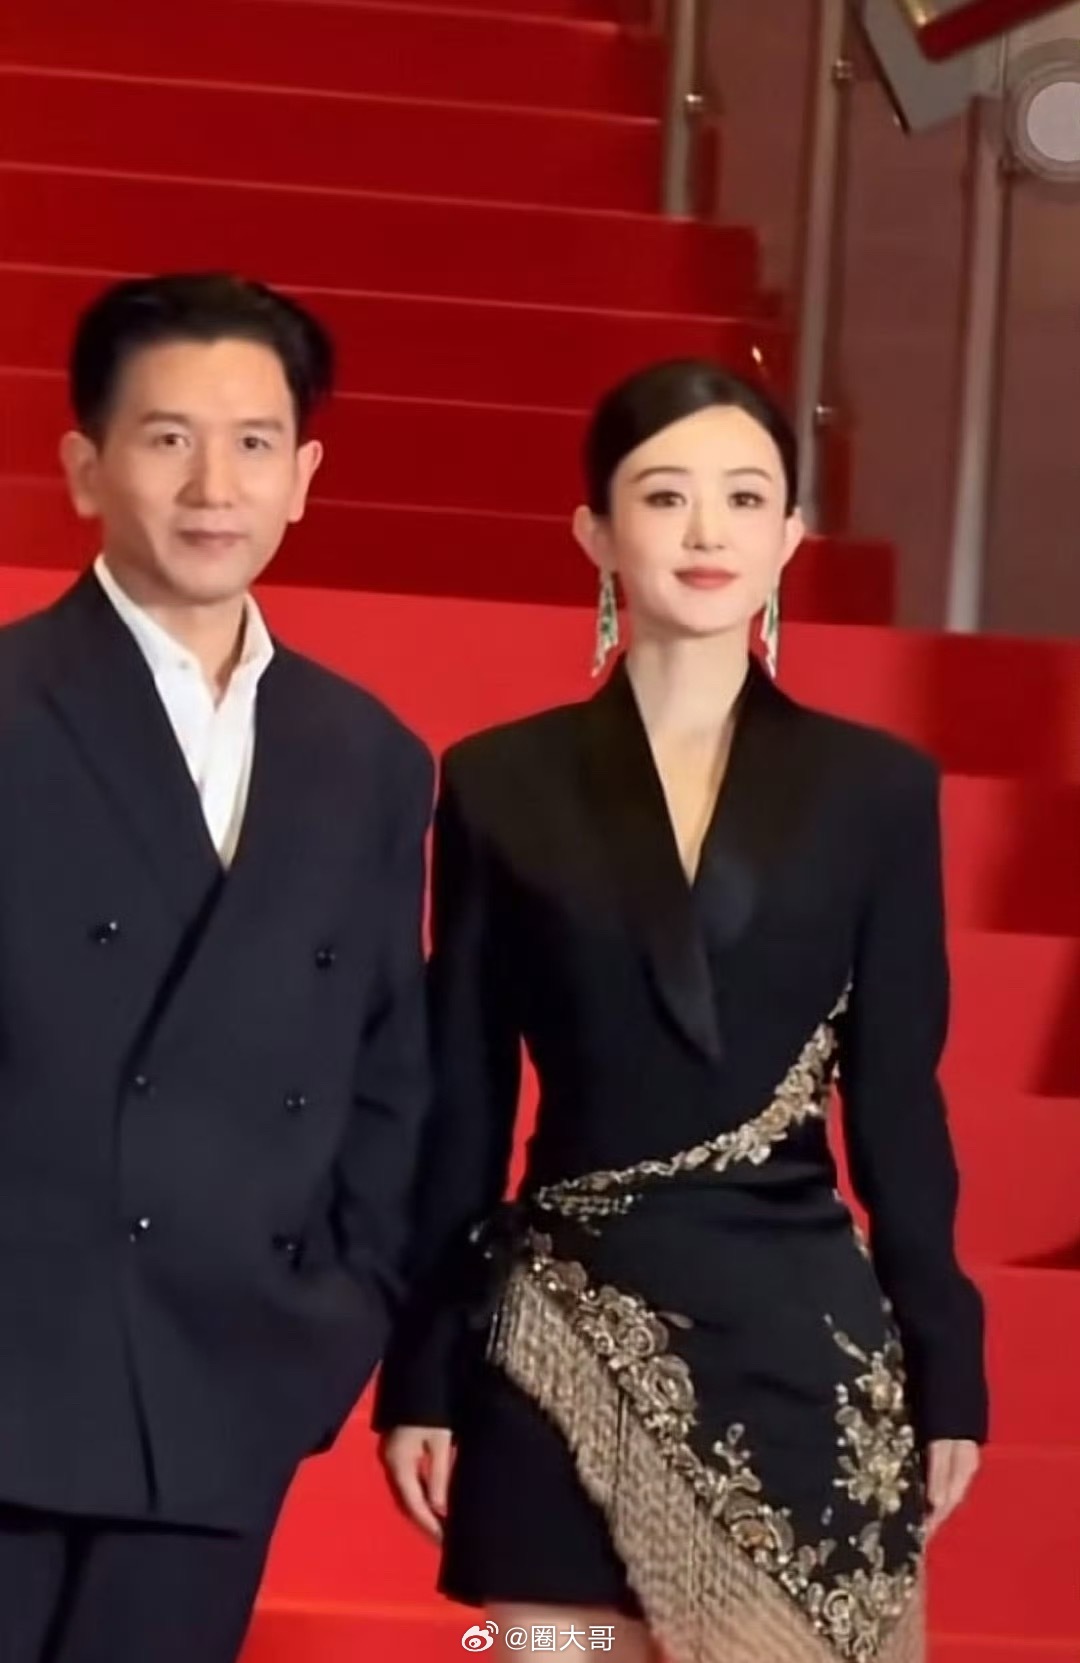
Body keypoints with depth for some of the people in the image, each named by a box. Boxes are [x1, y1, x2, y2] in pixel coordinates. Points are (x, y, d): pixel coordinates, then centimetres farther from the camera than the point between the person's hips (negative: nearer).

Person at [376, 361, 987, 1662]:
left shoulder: (877, 788, 4)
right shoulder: (501, 784, 3)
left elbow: (897, 1101, 6)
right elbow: (460, 1107, 5)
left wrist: (947, 1371, 3)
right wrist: (420, 1372, 3)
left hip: (802, 1340, 0)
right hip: (565, 1344, 0)